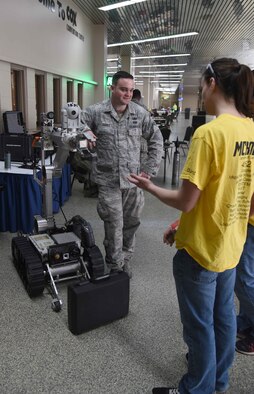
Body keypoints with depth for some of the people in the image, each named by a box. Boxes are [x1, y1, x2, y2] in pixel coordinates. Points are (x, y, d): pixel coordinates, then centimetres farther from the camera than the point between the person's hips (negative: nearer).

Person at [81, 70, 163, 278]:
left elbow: (156, 140, 8)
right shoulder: (95, 112, -3)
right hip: (109, 181, -2)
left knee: (131, 224, 14)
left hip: (134, 180, 3)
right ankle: (116, 267, 20)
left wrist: (150, 168, 2)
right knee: (114, 227, 2)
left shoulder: (140, 113, 2)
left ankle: (126, 259, 35)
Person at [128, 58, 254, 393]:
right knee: (223, 316, 25)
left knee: (200, 324, 13)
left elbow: (186, 201, -22)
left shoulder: (209, 132, -24)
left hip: (200, 248, -8)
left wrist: (149, 187, -5)